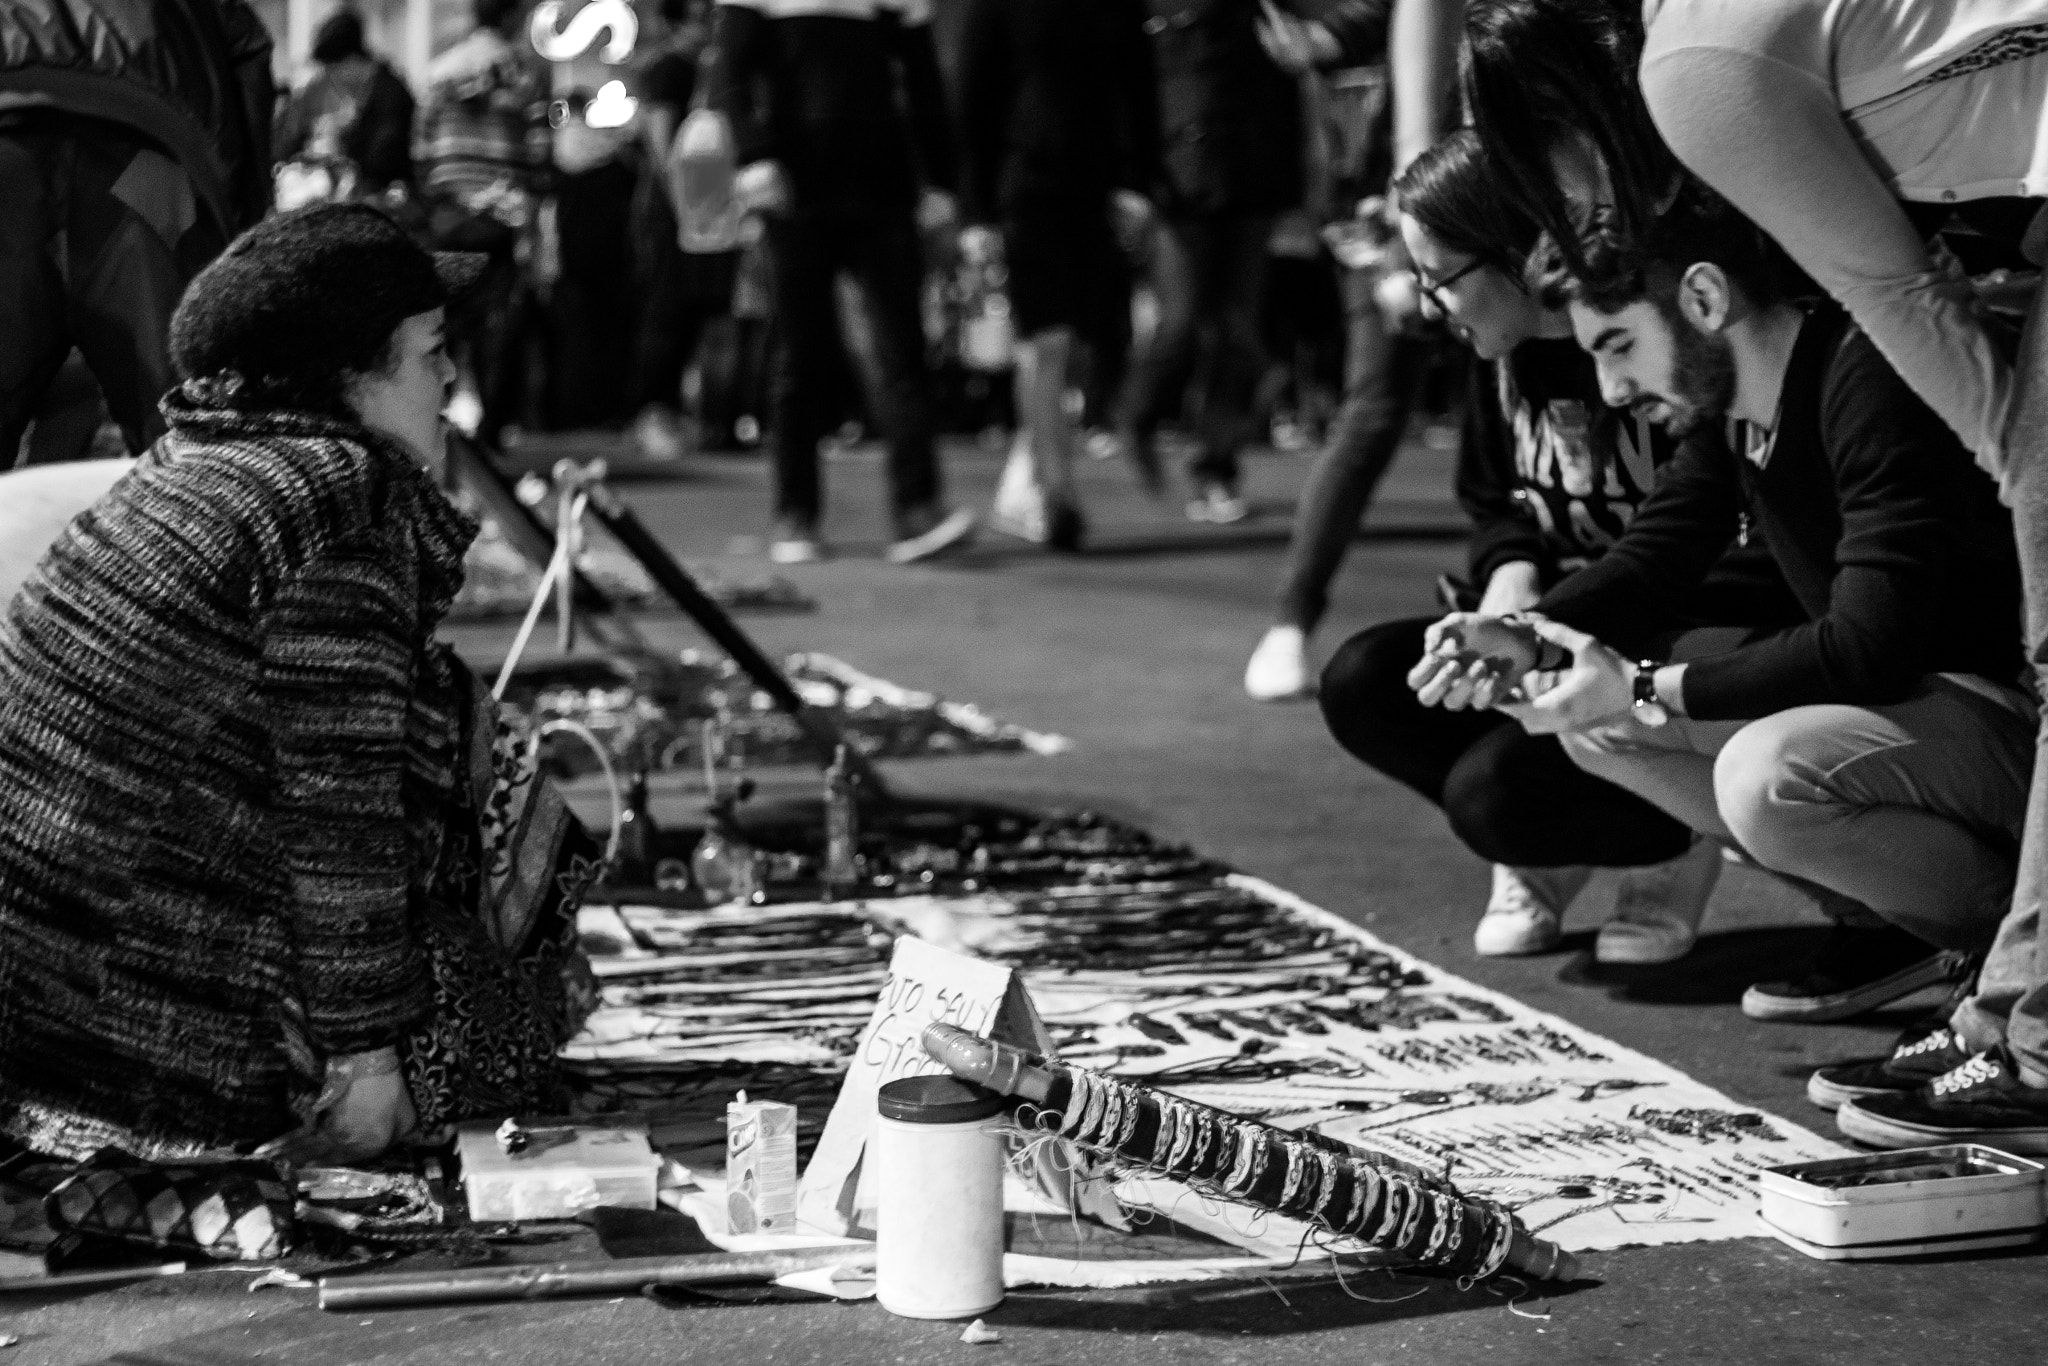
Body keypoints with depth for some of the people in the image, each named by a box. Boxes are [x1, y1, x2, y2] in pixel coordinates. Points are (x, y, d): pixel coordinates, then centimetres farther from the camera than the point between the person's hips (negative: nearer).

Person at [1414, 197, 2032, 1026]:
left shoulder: (1869, 379, -24)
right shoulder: (1724, 400, 4)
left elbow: (1868, 647, -29)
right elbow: (1650, 555, 10)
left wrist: (1646, 690, -23)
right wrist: (1529, 639, -11)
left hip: (2008, 709, -9)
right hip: (1902, 697, 9)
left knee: (1765, 778, -34)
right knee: (1593, 724, 2)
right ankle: (1884, 921, 3)